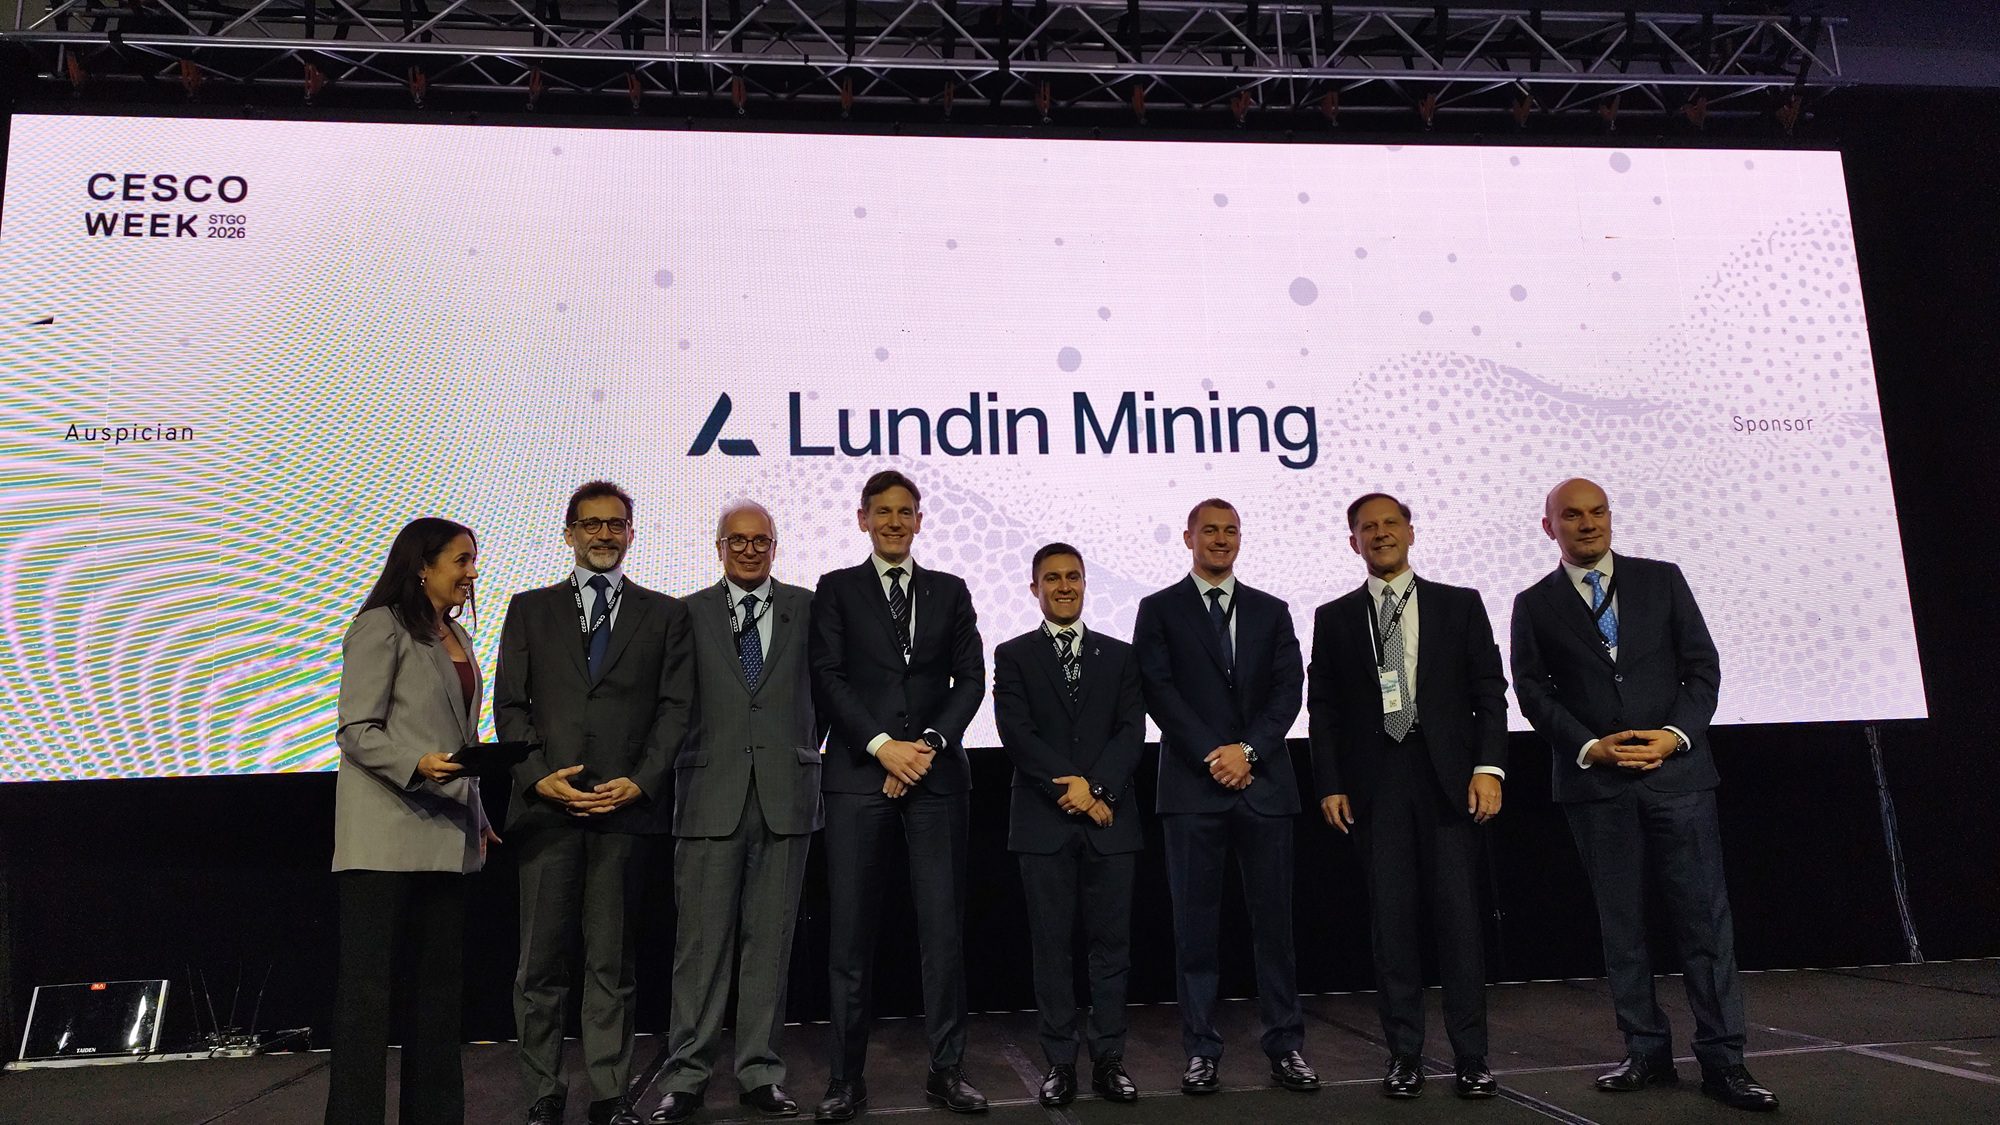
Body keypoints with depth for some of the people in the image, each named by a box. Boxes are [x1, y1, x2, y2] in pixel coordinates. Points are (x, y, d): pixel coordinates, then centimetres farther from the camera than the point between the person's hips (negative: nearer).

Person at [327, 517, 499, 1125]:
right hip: (386, 837, -8)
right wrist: (417, 765, -27)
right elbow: (356, 730, -11)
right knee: (368, 981, -4)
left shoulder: (458, 638, 18)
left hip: (444, 837, 8)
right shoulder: (381, 628, -5)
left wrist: (477, 817, 17)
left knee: (440, 981, 10)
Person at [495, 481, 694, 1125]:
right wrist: (539, 776, -7)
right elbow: (510, 705, 8)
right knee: (542, 962, 3)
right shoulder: (530, 609, 13)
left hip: (627, 806, 0)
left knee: (613, 961, 5)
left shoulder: (663, 613, 11)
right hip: (547, 806, 1)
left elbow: (676, 707, 5)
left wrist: (640, 781, -7)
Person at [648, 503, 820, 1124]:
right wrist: (679, 763, 1)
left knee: (770, 938, 7)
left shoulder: (806, 608, 8)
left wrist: (806, 748, 9)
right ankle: (686, 1075, 12)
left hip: (785, 793, 1)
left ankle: (760, 1072, 17)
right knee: (701, 939, 1)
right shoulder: (689, 613, 7)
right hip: (712, 793, -1)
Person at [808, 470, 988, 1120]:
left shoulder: (950, 591, 14)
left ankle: (947, 1071, 12)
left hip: (937, 775, 1)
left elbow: (970, 679, 8)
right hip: (858, 775, -1)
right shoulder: (837, 589, 9)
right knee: (850, 930, 1)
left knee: (943, 925, 2)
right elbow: (828, 677, -1)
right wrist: (882, 745, -11)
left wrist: (930, 743, -6)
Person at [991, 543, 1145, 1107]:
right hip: (1044, 821, -1)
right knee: (1051, 945, 4)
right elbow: (1016, 733, -5)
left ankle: (1109, 1060, 15)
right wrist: (1069, 788, -13)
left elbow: (1132, 731, 2)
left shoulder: (1119, 655, 12)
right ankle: (1060, 1062, 13)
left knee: (1112, 942, 5)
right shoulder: (1013, 656, 6)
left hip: (1110, 818, 2)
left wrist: (1097, 786, -12)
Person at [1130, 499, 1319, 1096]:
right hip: (1192, 785, -2)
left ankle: (1286, 1046, 14)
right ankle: (1201, 1051, 10)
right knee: (1195, 924, 2)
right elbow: (1159, 691, -3)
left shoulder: (1271, 611, 14)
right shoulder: (1159, 610, 6)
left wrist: (1248, 749, -10)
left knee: (1274, 920, 5)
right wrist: (1212, 756, -11)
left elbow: (1289, 688, 4)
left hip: (1265, 782, 2)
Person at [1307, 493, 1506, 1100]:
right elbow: (1323, 708, 8)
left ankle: (1471, 1057, 11)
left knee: (1459, 915, 1)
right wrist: (1330, 784, 0)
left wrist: (1489, 767, -7)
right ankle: (1404, 1054, 14)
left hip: (1448, 778, -1)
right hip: (1375, 783, 1)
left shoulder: (1460, 605, 8)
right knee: (1391, 919, 4)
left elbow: (1488, 692, 4)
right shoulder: (1334, 618, 10)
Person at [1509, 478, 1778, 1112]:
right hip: (1594, 780, 0)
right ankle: (1647, 1054, 15)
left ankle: (1722, 1061, 6)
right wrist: (1589, 746, -11)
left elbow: (1702, 667, 5)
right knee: (1620, 924, 6)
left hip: (1677, 770, 0)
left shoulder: (1662, 580, 8)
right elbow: (1533, 692, 2)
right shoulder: (1534, 605, 7)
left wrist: (1676, 735, -9)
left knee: (1705, 916, -1)